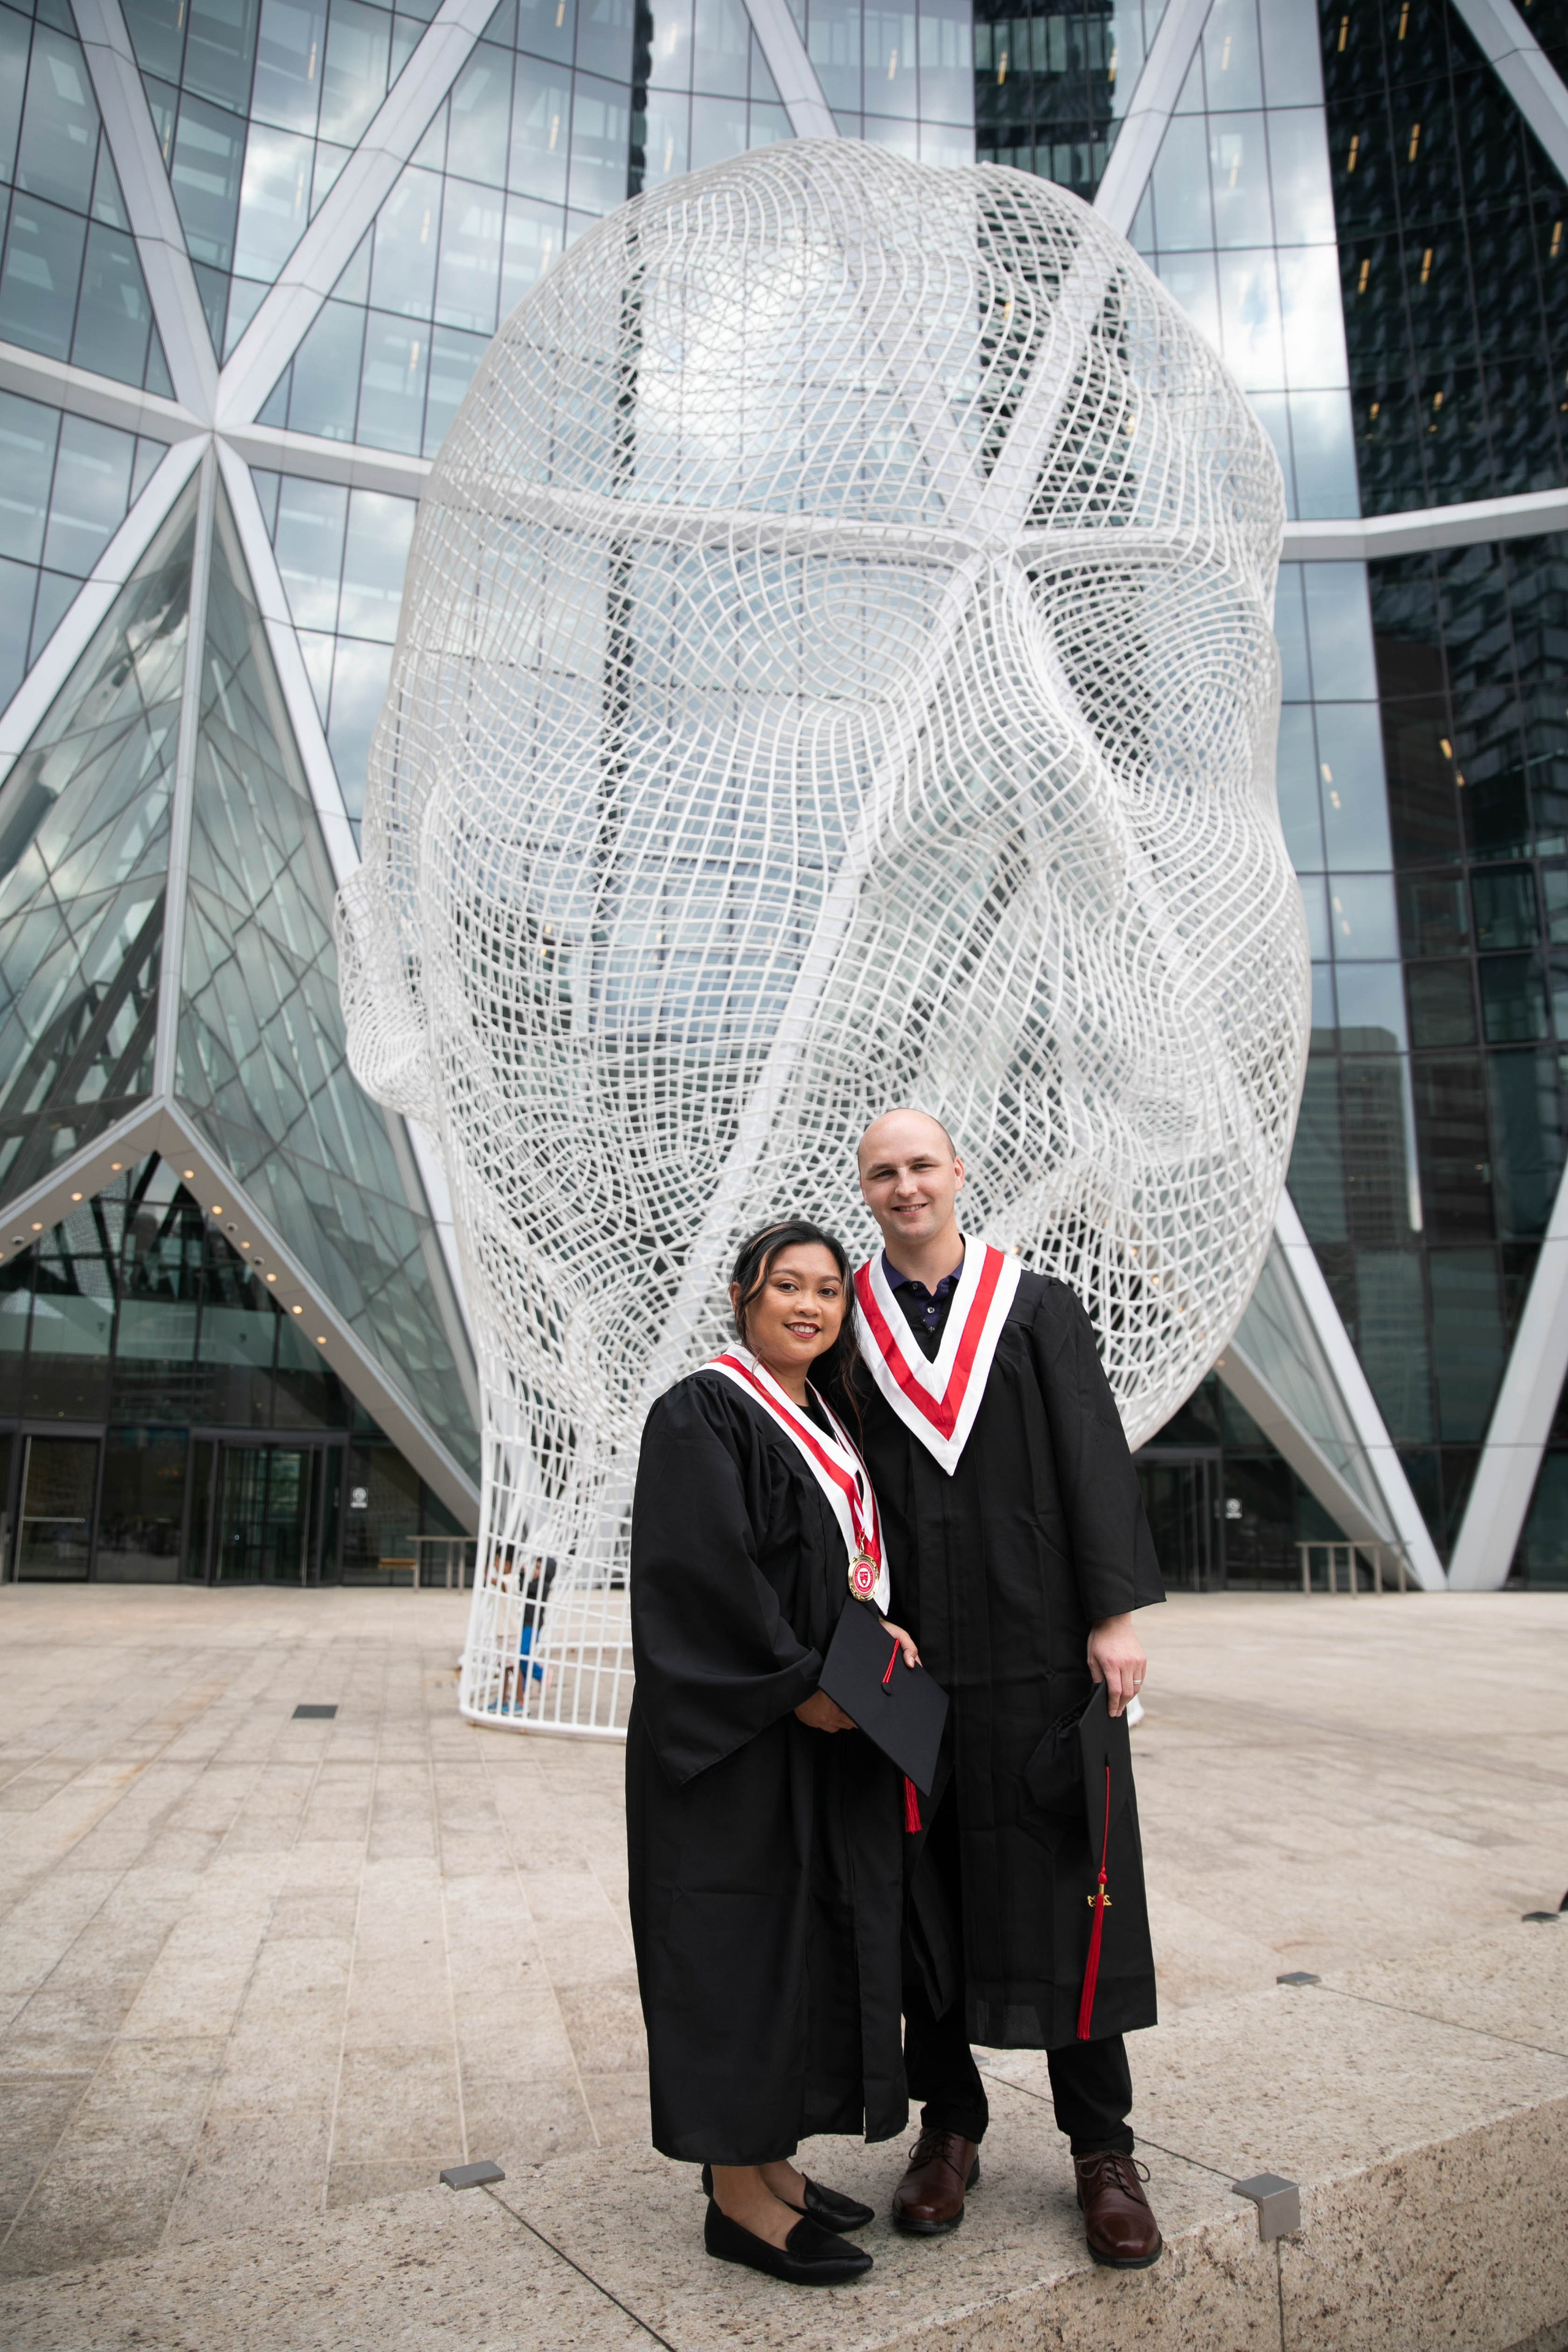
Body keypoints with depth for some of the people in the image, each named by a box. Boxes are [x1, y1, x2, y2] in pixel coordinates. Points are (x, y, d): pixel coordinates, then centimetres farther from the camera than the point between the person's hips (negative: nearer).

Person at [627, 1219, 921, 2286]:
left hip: (824, 1733, 9)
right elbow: (702, 1571, -21)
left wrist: (886, 1628, 0)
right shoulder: (702, 1414, -13)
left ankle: (772, 2162, 28)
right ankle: (738, 2197, 15)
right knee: (742, 1946, 1)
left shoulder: (826, 1426, 14)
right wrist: (800, 1685, -18)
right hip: (738, 1744, -9)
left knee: (813, 1944, 14)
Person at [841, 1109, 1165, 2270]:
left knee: (1064, 1882, 6)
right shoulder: (845, 1325, 5)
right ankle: (949, 2127, 27)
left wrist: (1116, 1614, -8)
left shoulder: (1040, 1308, 3)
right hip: (905, 1654, 1)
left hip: (1034, 1646, -1)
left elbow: (1097, 1463, -2)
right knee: (926, 1888, 10)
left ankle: (1104, 2149, 21)